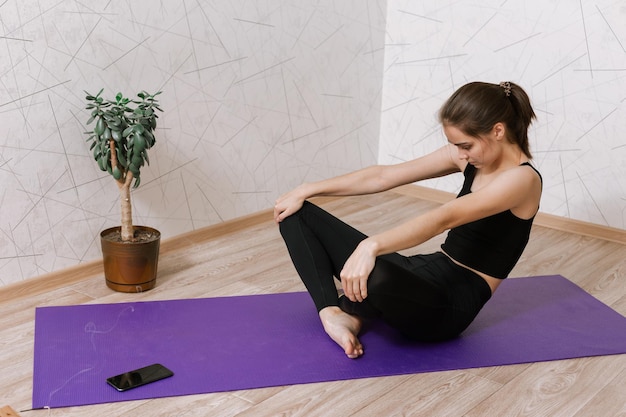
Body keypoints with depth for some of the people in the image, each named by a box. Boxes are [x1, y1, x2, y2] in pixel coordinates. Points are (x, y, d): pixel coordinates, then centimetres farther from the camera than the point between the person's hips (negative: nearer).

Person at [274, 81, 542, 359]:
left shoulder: (522, 178, -17)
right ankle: (332, 314, -16)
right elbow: (383, 177, 5)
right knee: (297, 215, 2)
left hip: (455, 303, -7)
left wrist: (371, 246, -46)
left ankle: (347, 305, -7)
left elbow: (444, 219, -33)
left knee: (377, 277, -45)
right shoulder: (469, 154, 5)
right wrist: (306, 190, 2)